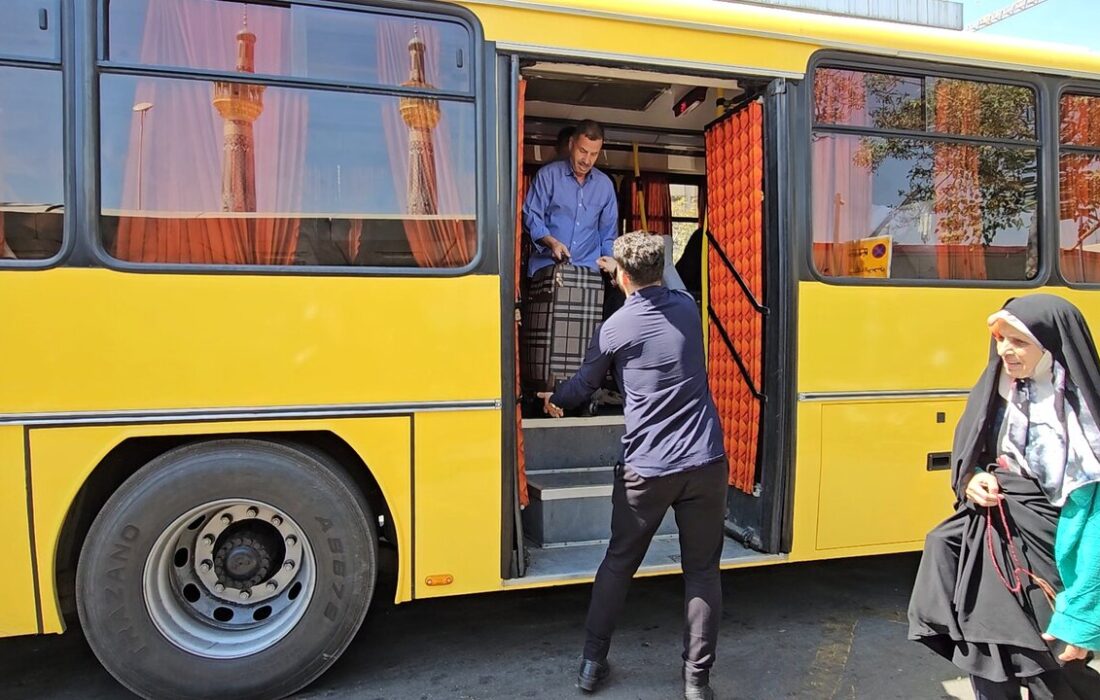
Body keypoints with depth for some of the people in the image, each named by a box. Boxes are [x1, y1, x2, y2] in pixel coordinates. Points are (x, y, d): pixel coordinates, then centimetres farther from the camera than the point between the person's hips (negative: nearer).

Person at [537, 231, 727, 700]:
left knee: (618, 562, 17)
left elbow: (584, 386, 11)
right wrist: (627, 280, 42)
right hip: (705, 463, 2)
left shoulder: (615, 328, -2)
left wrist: (554, 400, 32)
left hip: (646, 469, -2)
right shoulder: (687, 308, 6)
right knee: (702, 570, 13)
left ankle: (592, 662, 27)